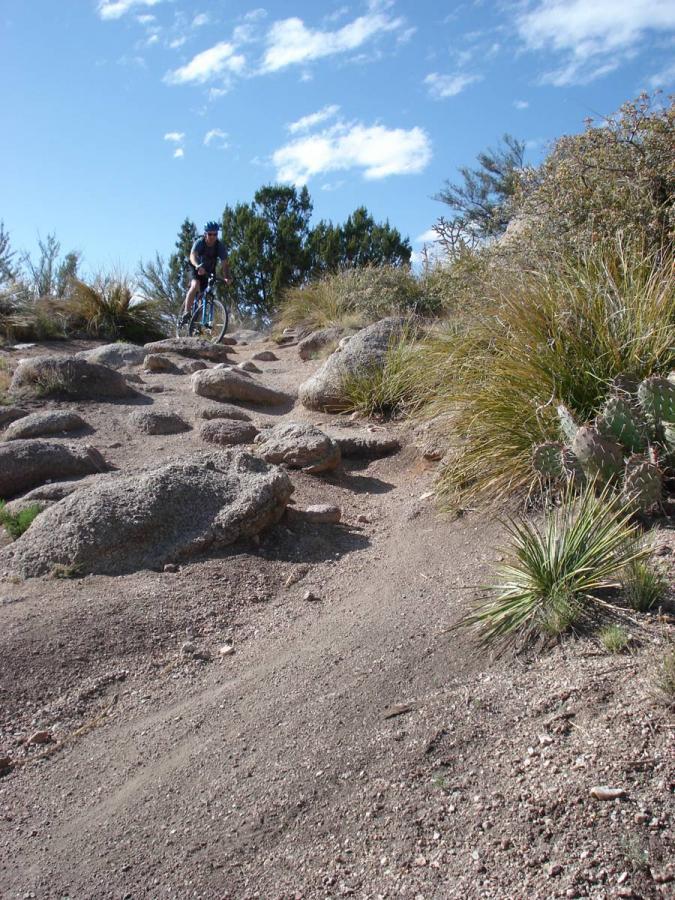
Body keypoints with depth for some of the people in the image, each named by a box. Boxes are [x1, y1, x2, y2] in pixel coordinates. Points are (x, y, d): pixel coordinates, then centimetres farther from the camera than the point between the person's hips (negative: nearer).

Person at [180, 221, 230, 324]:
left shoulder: (220, 246, -20)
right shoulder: (199, 242, -25)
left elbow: (224, 263, -27)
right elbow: (192, 256, -42)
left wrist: (226, 278, -46)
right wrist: (198, 266, -63)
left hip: (209, 272, 4)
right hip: (196, 269, -3)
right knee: (195, 286, -30)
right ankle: (186, 313, -32)